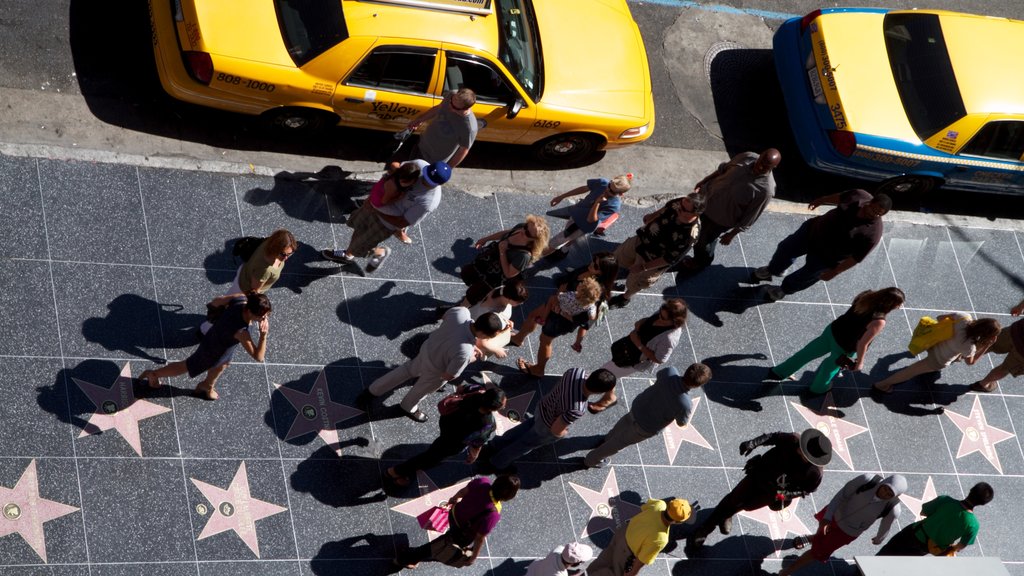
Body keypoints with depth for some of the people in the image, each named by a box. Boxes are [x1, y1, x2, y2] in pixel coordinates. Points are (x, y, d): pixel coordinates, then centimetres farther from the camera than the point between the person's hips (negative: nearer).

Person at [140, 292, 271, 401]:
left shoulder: (241, 298, -28)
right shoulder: (241, 332, -47)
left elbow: (217, 300, -8)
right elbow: (258, 357, -38)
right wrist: (263, 336, -53)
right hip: (212, 352, -7)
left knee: (222, 365, 37)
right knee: (187, 367, 23)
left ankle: (207, 387, 69)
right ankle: (154, 374, 50)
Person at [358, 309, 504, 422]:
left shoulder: (461, 312, -29)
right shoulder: (464, 352, -45)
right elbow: (450, 375, -27)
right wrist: (470, 359, -14)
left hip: (428, 347, 5)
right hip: (435, 371, -5)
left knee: (408, 370, 33)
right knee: (421, 390, 29)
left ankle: (372, 391, 48)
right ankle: (408, 407, 61)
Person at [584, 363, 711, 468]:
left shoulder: (669, 372, -30)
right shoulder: (685, 405, -40)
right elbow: (682, 423, -15)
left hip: (637, 405, 4)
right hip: (646, 427, -4)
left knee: (625, 421, 38)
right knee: (620, 442, 23)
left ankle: (609, 437, 68)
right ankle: (592, 460, 45)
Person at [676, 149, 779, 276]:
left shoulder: (766, 190, -33)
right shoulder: (748, 157, -19)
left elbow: (749, 217, -21)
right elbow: (723, 168, 2)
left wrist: (732, 234, -12)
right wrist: (704, 181, 11)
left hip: (721, 217, -5)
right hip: (707, 195, 5)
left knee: (705, 241, 19)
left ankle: (700, 263, 52)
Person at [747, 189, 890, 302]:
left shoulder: (872, 234, -35)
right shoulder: (860, 196, -22)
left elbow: (856, 257, -24)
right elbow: (840, 198, 1)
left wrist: (835, 272, -17)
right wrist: (821, 200, 17)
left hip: (826, 257, -5)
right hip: (814, 229, 5)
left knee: (805, 276, 19)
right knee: (786, 248, 23)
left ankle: (785, 289, 52)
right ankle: (772, 270, 56)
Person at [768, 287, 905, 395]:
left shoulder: (866, 296, -15)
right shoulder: (878, 322, -34)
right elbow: (862, 344, -25)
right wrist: (859, 362, -8)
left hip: (832, 330, 5)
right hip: (844, 348, -5)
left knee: (808, 353, 23)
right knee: (833, 365, 27)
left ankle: (777, 372, 40)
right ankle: (819, 387, 57)